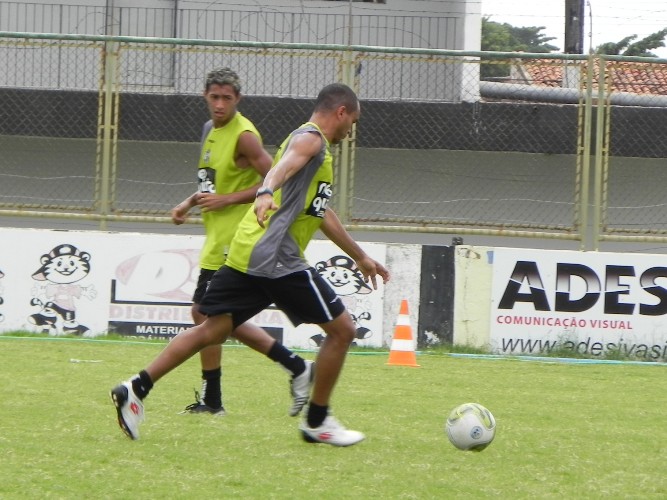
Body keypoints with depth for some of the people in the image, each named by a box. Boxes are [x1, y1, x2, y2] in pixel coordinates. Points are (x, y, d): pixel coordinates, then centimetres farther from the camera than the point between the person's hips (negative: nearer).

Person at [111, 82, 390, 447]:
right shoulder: (310, 139, -3)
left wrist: (361, 258, 46)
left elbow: (322, 214, 40)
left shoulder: (313, 144, 28)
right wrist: (266, 193, -49)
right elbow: (284, 166, -27)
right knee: (341, 329, 0)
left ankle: (136, 388, -1)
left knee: (212, 330, 9)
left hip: (245, 254, 10)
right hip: (276, 259, -10)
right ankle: (317, 421, 7)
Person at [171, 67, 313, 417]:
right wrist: (189, 203, 11)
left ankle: (211, 399, 2)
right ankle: (296, 368, 17)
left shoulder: (243, 136, -15)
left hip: (232, 240, -10)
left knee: (205, 313, -7)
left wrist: (227, 200, -21)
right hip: (218, 237, 10)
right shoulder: (211, 129, 13)